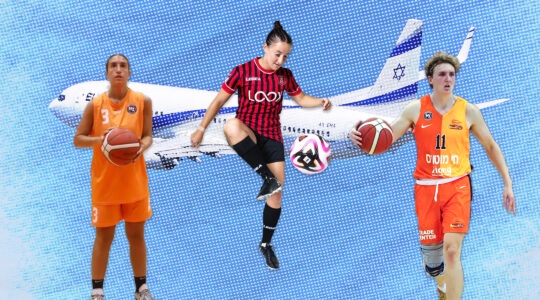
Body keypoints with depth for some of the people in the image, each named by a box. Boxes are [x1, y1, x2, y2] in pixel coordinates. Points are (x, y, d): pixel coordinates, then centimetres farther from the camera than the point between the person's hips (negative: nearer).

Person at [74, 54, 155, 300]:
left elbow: (147, 135, 0)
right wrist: (99, 139, -21)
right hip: (105, 181, -1)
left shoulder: (142, 102, -2)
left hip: (134, 180, 1)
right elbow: (78, 139, -2)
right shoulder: (95, 105, -4)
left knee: (136, 235, 10)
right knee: (104, 237, 4)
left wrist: (142, 147, -23)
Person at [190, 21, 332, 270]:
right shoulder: (242, 72, -10)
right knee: (231, 125, -41)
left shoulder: (285, 76, 1)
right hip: (247, 135, -3)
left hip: (272, 137, 3)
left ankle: (266, 245, 20)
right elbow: (219, 101, -4)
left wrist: (320, 102, -6)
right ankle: (267, 177, -42)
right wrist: (201, 129, -5)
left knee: (276, 193, 0)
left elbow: (300, 99, 15)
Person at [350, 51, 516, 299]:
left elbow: (491, 147, 8)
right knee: (430, 250, 11)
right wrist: (363, 138, -25)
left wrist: (508, 184, 5)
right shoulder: (416, 109, -2)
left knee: (451, 250, -16)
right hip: (426, 188, 1)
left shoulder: (468, 111, -2)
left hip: (457, 187, -1)